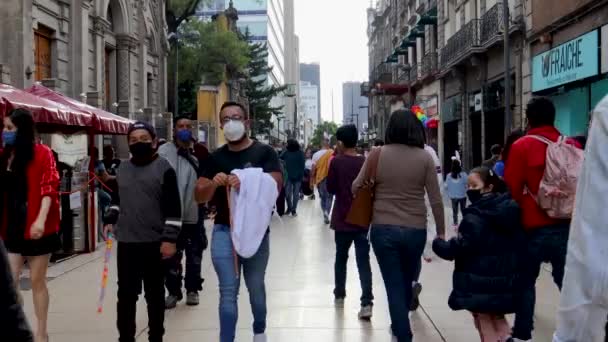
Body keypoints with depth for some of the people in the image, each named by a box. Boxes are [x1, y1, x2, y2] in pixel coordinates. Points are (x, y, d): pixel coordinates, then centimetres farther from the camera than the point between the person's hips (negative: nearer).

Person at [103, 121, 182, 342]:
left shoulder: (163, 168, -7)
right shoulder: (122, 169, 11)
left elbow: (173, 208, -10)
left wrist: (169, 238, -15)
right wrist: (110, 220, 11)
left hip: (155, 243, -4)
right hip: (126, 243, 4)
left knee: (155, 294, 8)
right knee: (126, 294, 8)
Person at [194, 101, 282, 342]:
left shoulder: (264, 153, -2)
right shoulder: (216, 158, 6)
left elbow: (275, 185, -14)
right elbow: (200, 196, 4)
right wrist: (213, 184, -18)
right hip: (224, 232, 1)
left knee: (256, 287, 18)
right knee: (228, 292, 0)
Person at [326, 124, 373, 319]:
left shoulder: (337, 162, -9)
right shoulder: (365, 162, -1)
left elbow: (330, 189, -1)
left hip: (342, 220, -1)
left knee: (341, 257, 18)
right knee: (363, 261, -2)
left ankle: (339, 295, 30)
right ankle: (366, 303, -13)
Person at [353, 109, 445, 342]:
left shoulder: (378, 154, -6)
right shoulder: (424, 157, -5)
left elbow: (356, 188, 3)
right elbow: (436, 200, -4)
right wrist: (441, 232, 7)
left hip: (383, 229, -1)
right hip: (415, 230, 2)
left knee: (394, 286, 7)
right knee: (406, 283, 22)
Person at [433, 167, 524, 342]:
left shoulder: (475, 217, -19)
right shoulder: (510, 210, 4)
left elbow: (458, 248, -20)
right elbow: (518, 244, 12)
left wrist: (437, 243, -5)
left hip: (480, 282, -7)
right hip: (507, 281, 7)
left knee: (484, 319, 13)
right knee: (496, 315, 27)